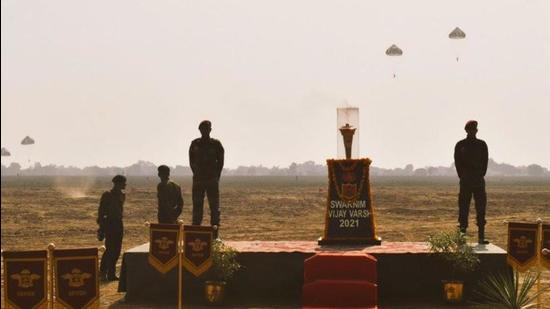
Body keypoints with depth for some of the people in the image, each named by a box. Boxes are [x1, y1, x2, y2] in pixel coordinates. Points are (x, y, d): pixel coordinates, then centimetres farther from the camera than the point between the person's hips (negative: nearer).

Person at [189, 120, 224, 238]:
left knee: (214, 206, -3)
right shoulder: (195, 144, 7)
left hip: (212, 180, -2)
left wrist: (216, 176, -2)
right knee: (197, 206, 4)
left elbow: (220, 162, 3)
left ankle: (215, 235, -1)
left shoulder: (216, 144, 2)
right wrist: (197, 173, 3)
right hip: (198, 180, 2)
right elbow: (192, 162, 10)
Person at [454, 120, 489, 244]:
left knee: (481, 209, -1)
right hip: (465, 182, -2)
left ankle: (481, 236, 1)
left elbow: (485, 161, 5)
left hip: (479, 180, 2)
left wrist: (481, 175, -3)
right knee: (463, 209, -1)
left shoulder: (482, 144, 8)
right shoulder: (460, 145, 4)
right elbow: (457, 162, 0)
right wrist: (463, 177, -7)